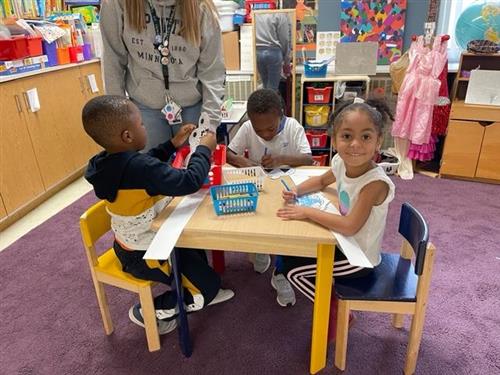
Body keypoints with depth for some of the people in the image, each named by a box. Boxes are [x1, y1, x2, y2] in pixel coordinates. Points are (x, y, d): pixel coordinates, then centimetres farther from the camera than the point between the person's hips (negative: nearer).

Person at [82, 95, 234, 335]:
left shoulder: (108, 161, -7)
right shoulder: (138, 167, -36)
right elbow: (190, 182, -36)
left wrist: (173, 144, 6)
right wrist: (204, 149, -20)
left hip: (130, 245, 9)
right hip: (146, 254, -9)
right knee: (209, 284, 0)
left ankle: (201, 294, 33)